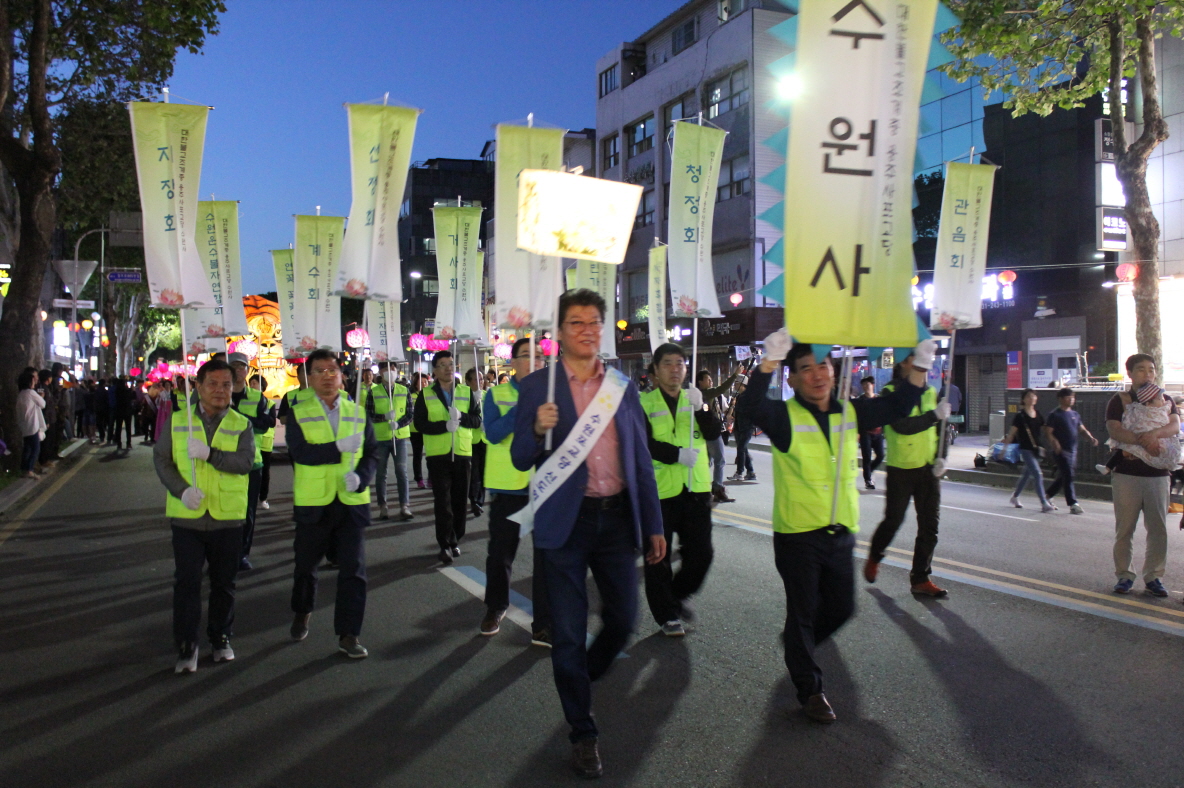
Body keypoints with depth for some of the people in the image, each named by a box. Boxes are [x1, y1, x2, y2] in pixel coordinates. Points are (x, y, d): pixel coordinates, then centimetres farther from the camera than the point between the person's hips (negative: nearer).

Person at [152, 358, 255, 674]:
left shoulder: (241, 425, 2)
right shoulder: (177, 421, 4)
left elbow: (245, 461, -12)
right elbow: (161, 459, 0)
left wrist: (210, 454, -27)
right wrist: (181, 490, -15)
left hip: (228, 517, 0)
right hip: (186, 516, 0)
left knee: (224, 582, 11)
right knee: (186, 581, 2)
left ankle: (221, 638, 28)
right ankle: (186, 645, 15)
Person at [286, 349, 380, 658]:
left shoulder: (358, 412, 6)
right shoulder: (298, 413, -2)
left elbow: (372, 453, 3)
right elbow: (300, 452, -17)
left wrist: (360, 477, -15)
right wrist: (339, 447, -26)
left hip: (352, 503, 1)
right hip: (313, 503, -1)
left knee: (354, 570, -2)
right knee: (306, 566, 16)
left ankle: (348, 635, 8)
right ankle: (302, 614, 44)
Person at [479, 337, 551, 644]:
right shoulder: (496, 395, 1)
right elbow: (493, 433, -14)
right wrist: (524, 405, -21)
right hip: (508, 486, -1)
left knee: (548, 555, 2)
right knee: (500, 552, 13)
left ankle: (544, 624, 12)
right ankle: (495, 608, 36)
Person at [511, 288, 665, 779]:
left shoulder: (623, 386, 7)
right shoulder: (537, 387, -2)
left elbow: (640, 459, 11)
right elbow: (521, 460, -2)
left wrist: (653, 524, 10)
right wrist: (538, 430, -23)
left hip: (617, 517, 3)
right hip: (566, 521, -3)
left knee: (623, 618, 10)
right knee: (568, 632, 3)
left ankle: (584, 674, 42)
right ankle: (582, 732, 21)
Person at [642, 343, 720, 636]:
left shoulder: (694, 398, 11)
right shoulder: (644, 403, -2)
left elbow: (714, 433, -4)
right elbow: (644, 443, -13)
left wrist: (700, 408, -20)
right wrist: (677, 454, -22)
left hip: (696, 488, 4)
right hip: (660, 489, -3)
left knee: (701, 552, 7)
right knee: (658, 557, 5)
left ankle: (680, 594, 33)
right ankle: (668, 615, 21)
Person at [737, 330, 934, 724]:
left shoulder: (851, 413, 6)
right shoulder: (785, 417, -11)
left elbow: (897, 406, 7)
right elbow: (751, 406, -30)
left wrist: (919, 366, -7)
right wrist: (771, 359, -42)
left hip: (841, 533, 5)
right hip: (797, 536, -5)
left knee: (841, 608, 17)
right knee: (802, 612, 6)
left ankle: (799, 643, 45)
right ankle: (810, 689, 21)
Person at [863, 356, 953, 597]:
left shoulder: (930, 392, 9)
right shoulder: (890, 392, -10)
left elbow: (939, 428, 15)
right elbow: (901, 425, -23)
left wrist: (940, 457, 2)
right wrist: (935, 415, -24)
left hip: (928, 469, 5)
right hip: (901, 469, -5)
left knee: (930, 525, 4)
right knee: (893, 521, 5)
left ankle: (920, 579, 13)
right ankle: (873, 559, 31)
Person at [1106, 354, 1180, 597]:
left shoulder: (1165, 401, 13)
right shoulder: (1119, 401, 3)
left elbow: (1175, 426, -5)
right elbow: (1114, 430, -12)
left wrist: (1154, 433, -25)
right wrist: (1143, 440, -26)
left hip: (1159, 474, 2)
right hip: (1127, 474, -2)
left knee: (1158, 528, 2)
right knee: (1124, 528, 2)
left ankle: (1154, 576, 12)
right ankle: (1124, 575, 10)